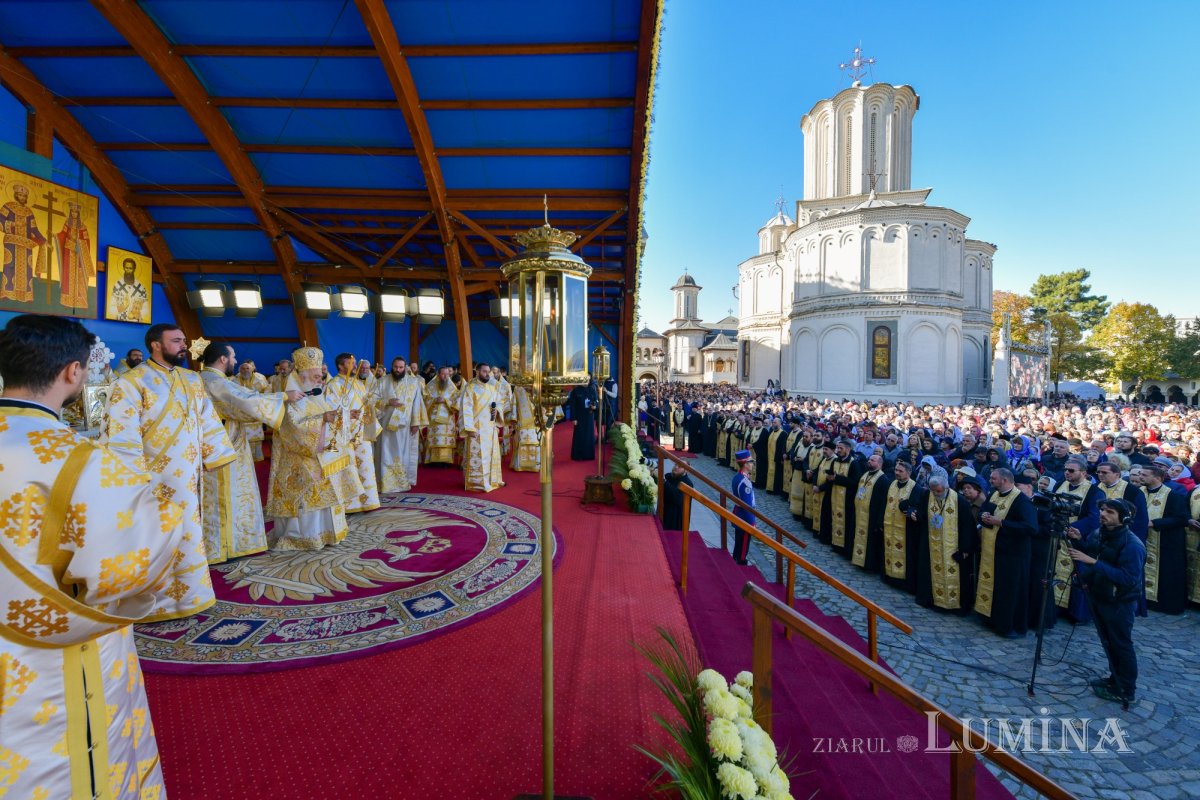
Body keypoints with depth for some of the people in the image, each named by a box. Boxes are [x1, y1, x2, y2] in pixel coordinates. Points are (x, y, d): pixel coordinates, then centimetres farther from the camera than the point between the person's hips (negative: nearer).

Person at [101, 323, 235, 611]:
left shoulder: (192, 379, 9)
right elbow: (122, 434, -15)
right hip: (154, 478, -6)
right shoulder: (132, 382, -11)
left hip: (188, 475, 6)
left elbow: (208, 419, 10)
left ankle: (188, 592, 30)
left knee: (188, 535, 15)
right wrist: (135, 478, -18)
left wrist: (217, 455, 6)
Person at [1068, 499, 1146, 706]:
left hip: (1119, 603, -7)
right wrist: (1079, 541, -4)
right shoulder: (1099, 533, -1)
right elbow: (1089, 554, 15)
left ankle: (1125, 691, 19)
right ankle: (1115, 679, 33)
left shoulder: (1132, 545, -23)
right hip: (1099, 597, 7)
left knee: (1121, 645, 6)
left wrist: (1094, 562, -33)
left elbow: (1128, 579, -28)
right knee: (1108, 642, 19)